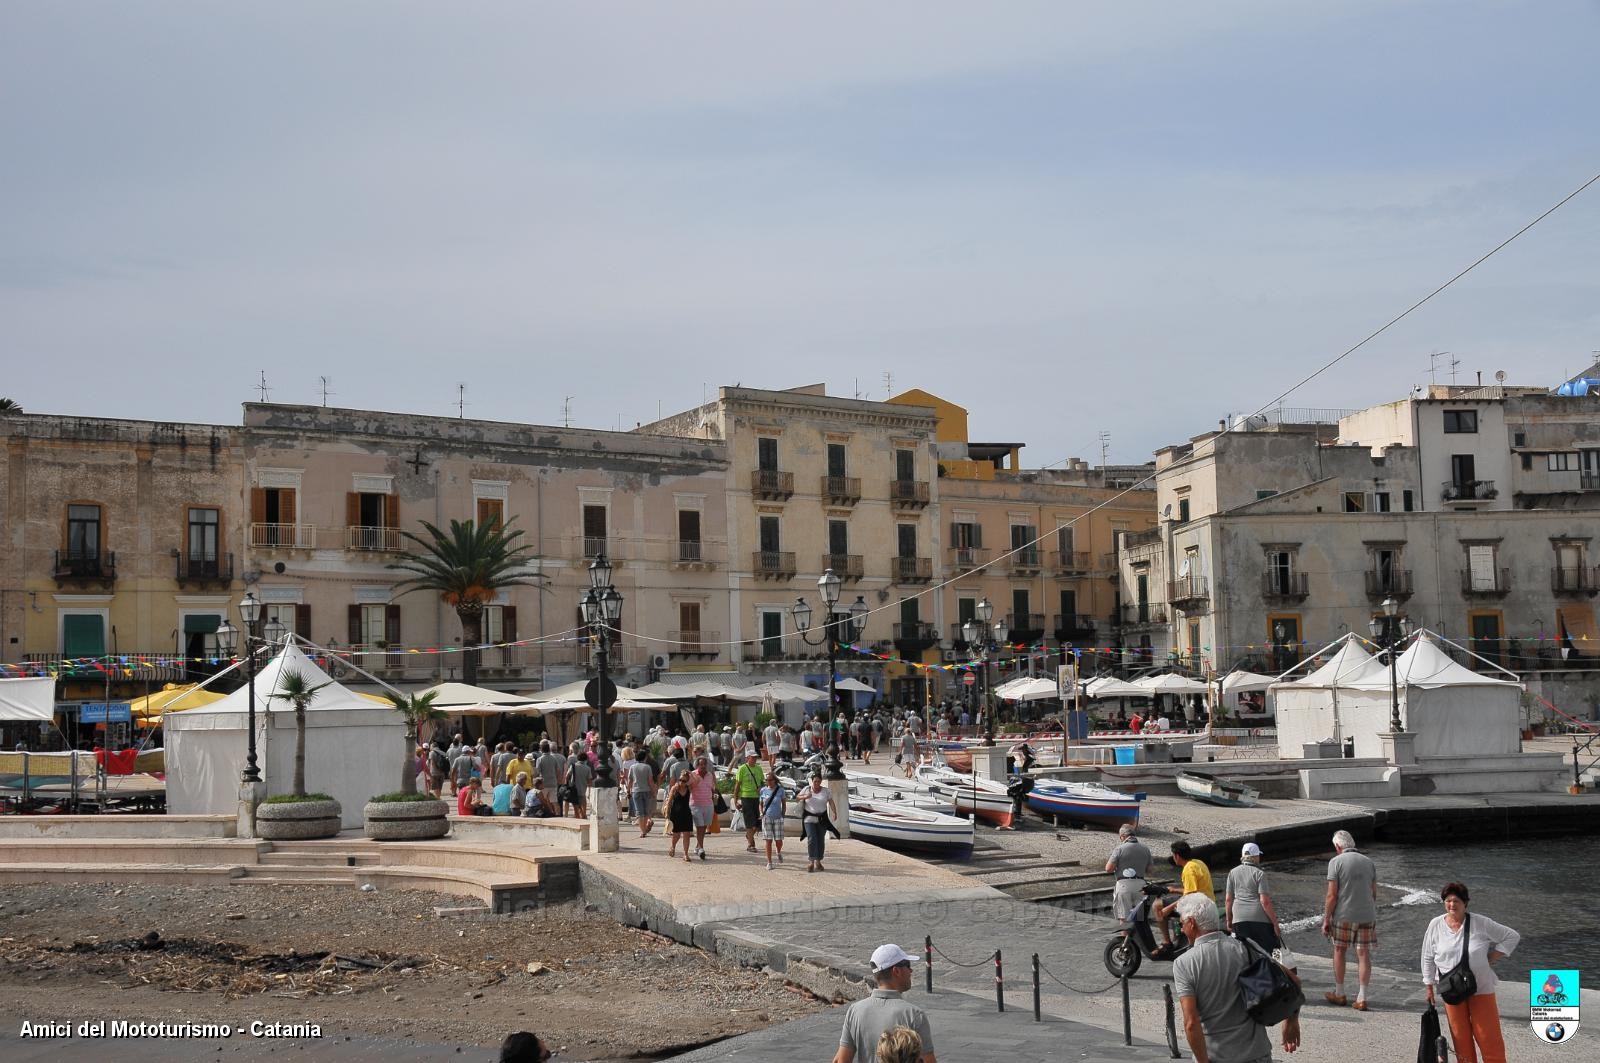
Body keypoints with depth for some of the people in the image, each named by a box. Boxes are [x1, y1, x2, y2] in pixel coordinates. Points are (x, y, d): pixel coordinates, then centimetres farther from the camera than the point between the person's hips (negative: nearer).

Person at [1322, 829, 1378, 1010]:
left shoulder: (1336, 862, -9)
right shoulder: (1368, 861, 5)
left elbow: (1332, 895, -12)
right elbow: (1374, 893, 9)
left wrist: (1326, 920, -5)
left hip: (1344, 915, -3)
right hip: (1367, 915, 3)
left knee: (1339, 951, 13)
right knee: (1364, 955, 5)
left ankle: (1339, 994, 21)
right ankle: (1361, 998, 4)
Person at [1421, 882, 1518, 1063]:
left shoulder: (1482, 924, -9)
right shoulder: (1435, 925, -3)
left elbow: (1512, 936, 1)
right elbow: (1428, 958, 7)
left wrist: (1492, 958, -5)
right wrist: (1429, 987, 8)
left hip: (1481, 989, -2)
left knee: (1488, 1036, -1)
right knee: (1460, 1037, 7)